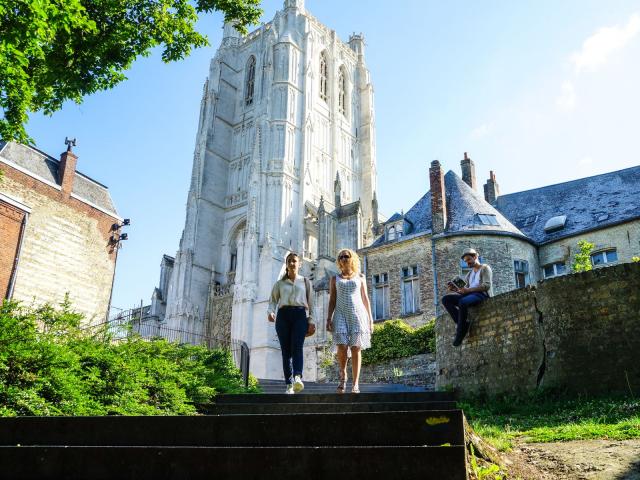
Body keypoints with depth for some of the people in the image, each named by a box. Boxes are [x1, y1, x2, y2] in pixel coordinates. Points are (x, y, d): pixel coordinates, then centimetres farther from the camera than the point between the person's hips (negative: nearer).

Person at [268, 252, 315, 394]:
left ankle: (298, 377, -38)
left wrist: (311, 321, 5)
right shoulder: (280, 283, 19)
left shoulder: (305, 282, 19)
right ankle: (289, 385, -5)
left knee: (297, 346, -22)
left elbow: (310, 303, 15)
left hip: (300, 314, -1)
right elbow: (273, 300, 13)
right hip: (283, 315, 1)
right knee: (286, 350, -5)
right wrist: (270, 312, -8)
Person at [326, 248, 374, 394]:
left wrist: (370, 318, 5)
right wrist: (329, 319, -1)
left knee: (356, 348, -7)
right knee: (342, 347, -14)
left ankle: (355, 383, -4)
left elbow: (365, 298, 12)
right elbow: (332, 300, 10)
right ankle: (343, 377, 8)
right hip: (341, 314, 0)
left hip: (357, 314, 0)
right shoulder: (335, 279, 14)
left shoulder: (360, 277, 13)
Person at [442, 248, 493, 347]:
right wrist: (455, 289, -3)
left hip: (482, 294, -7)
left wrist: (468, 290, -17)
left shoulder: (485, 268, 8)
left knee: (463, 302, -38)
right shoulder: (470, 274, 29)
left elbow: (487, 285, -9)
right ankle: (463, 323, -23)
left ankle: (460, 332, -28)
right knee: (446, 299, -14)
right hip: (469, 295, 7)